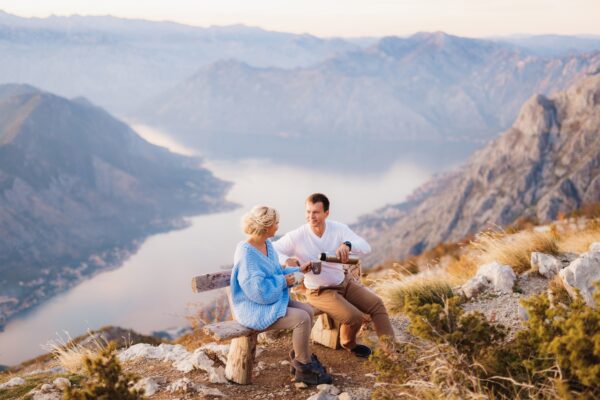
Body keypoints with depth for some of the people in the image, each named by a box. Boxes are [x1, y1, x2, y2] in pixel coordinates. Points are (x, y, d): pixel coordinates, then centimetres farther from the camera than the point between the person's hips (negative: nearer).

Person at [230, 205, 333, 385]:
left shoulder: (267, 245, 7)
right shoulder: (246, 253, -23)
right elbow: (257, 290, -27)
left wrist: (298, 270, 9)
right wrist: (283, 281, -16)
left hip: (270, 301, 10)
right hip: (253, 309, -10)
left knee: (308, 310, -3)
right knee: (302, 319, -20)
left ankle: (300, 359, 8)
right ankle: (304, 368, -4)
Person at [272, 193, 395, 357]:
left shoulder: (338, 228, -11)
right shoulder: (297, 236, -19)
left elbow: (365, 247, -21)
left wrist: (347, 244, -44)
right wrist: (286, 260, -42)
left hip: (344, 281, 5)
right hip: (320, 292, -5)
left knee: (376, 303, -8)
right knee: (355, 317, -20)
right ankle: (349, 344, 13)